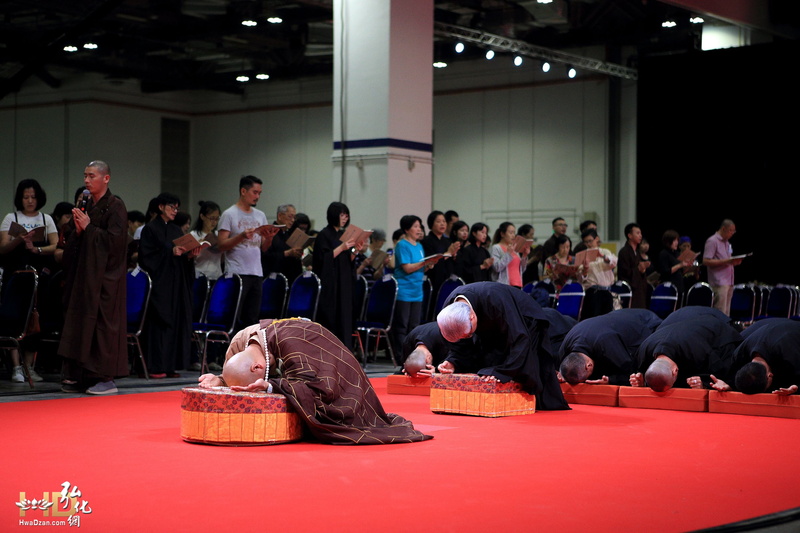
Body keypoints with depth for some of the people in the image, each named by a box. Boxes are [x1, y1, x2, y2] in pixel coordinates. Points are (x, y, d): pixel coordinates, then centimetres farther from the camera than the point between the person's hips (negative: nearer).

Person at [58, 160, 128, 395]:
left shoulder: (115, 206, -6)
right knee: (79, 320, 6)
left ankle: (106, 378, -3)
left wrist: (88, 228, -14)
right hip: (82, 274, 7)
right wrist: (77, 230, -5)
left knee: (102, 321, -7)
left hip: (104, 276, -7)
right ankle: (77, 375, 11)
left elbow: (115, 239, -16)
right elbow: (68, 237, 15)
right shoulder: (85, 205, 15)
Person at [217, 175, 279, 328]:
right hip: (237, 273, -6)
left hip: (257, 274, 6)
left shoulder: (260, 215, 15)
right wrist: (242, 236, -21)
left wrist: (269, 238, -5)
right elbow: (220, 245, -9)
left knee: (252, 318, 8)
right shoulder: (229, 215, -4)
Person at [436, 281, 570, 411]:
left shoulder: (495, 300, -46)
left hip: (525, 324, -6)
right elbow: (463, 344, -9)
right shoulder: (449, 309, -25)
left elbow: (520, 340, -44)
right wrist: (453, 363, -28)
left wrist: (500, 372, -48)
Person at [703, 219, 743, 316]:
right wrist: (725, 261, -21)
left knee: (726, 313, 7)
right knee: (720, 312, -13)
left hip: (729, 282, 9)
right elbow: (706, 261, -16)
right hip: (719, 283, -9)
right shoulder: (712, 241, -8)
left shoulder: (727, 242, 20)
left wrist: (734, 262, 5)